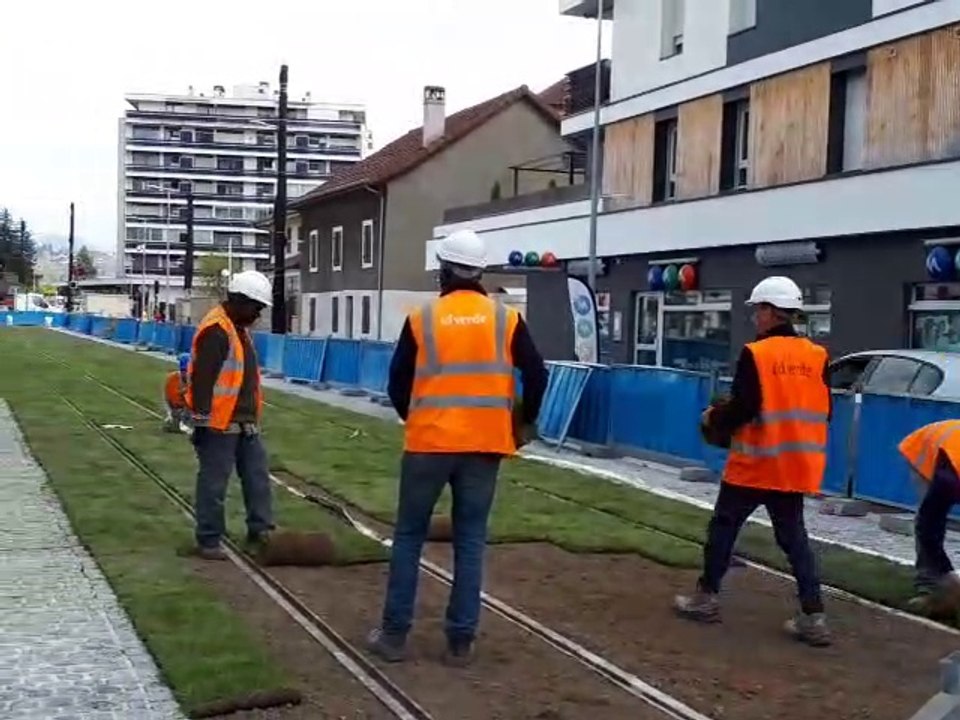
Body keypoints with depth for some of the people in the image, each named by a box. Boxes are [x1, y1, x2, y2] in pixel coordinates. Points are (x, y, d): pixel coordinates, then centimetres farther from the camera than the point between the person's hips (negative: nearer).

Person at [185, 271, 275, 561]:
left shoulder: (239, 328, 14)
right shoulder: (216, 330, -18)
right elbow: (202, 379, -21)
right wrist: (201, 420, -20)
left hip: (245, 422, 10)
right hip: (219, 425, -10)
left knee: (258, 476, 13)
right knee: (214, 484, -1)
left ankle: (259, 529, 22)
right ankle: (208, 541, 8)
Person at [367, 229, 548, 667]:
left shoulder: (422, 319, -1)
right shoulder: (506, 319, 1)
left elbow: (397, 385, 4)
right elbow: (537, 376, -1)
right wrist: (523, 421, 14)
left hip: (429, 442, -1)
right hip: (484, 445, 1)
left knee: (409, 536, 10)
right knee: (470, 541, 7)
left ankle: (394, 635, 12)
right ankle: (460, 642, 8)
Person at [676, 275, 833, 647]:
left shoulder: (755, 354, -13)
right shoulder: (817, 356, 3)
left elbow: (743, 409, -18)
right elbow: (822, 412, 7)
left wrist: (714, 418, 0)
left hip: (754, 464, -5)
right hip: (795, 466, 5)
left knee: (723, 526, 12)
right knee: (794, 537, 10)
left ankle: (707, 598, 21)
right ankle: (813, 617, 4)